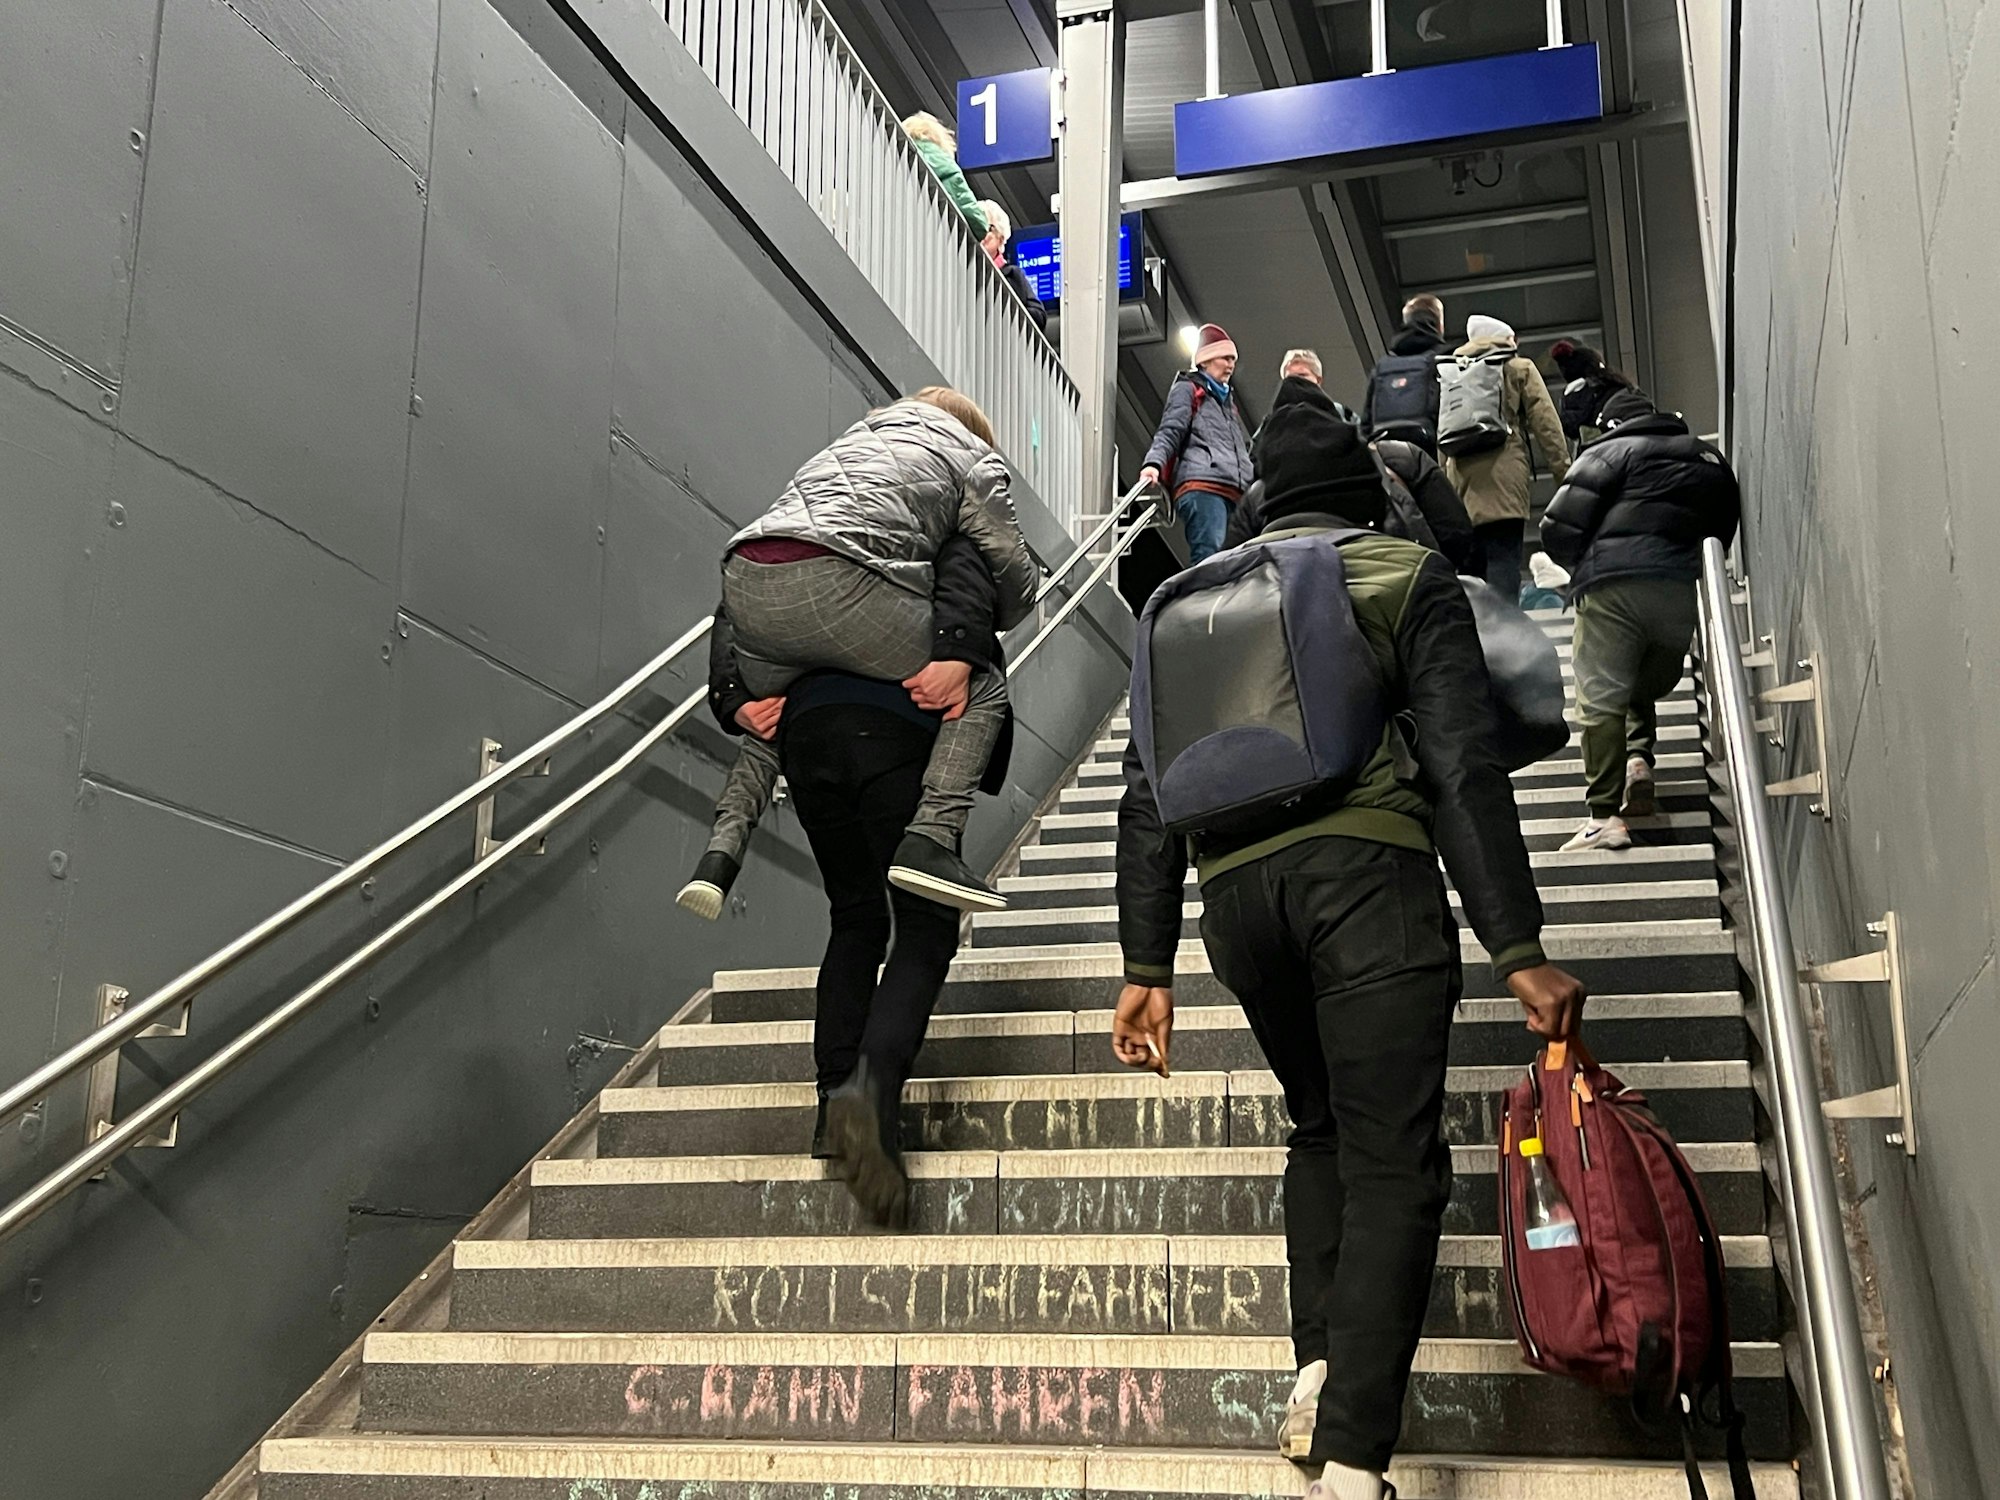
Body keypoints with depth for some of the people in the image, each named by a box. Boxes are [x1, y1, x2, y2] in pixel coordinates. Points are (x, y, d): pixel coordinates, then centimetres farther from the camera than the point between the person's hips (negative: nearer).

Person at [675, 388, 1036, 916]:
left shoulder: (849, 441, 41)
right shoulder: (972, 456, 25)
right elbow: (1016, 577, 18)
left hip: (744, 582, 6)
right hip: (835, 583, -6)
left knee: (770, 722, 33)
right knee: (983, 689, 11)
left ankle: (723, 849, 13)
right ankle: (931, 838, -7)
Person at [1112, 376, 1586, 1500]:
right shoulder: (1411, 577, 8)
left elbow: (1151, 794, 14)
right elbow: (1465, 771, -2)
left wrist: (1147, 965, 15)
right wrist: (1520, 950, -4)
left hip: (1235, 889, 4)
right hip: (1368, 871, -4)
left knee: (1322, 1126, 22)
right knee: (1393, 1161, -4)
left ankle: (1319, 1371, 9)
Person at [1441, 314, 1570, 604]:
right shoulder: (1519, 369, 14)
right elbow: (1545, 424, 3)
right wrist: (1565, 474, 2)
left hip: (1460, 476, 4)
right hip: (1502, 477, -4)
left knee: (1469, 573, 4)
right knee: (1503, 569, -12)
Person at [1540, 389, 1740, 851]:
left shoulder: (1612, 450, 9)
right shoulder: (1710, 461, 26)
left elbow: (1559, 529, -1)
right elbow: (1724, 533, 18)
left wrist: (1583, 568, 17)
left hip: (1613, 587, -5)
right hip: (1681, 592, 5)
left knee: (1600, 699, -5)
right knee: (1645, 690, 25)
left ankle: (1605, 815, -11)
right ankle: (1640, 757, -1)